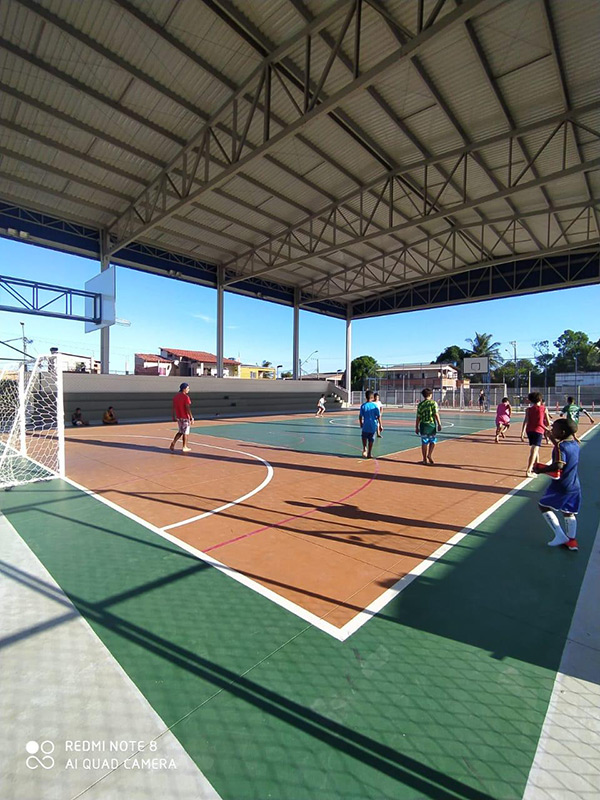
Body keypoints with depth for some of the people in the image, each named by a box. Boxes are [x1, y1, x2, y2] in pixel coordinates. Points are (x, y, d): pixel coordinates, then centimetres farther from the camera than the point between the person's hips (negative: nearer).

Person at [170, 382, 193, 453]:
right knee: (185, 432, 5)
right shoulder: (186, 397, -16)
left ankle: (173, 443, 5)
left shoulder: (176, 396, 6)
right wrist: (191, 418, -15)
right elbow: (188, 408, -19)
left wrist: (174, 416, 19)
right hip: (185, 417, -7)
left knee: (180, 432, 19)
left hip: (178, 417, 7)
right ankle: (185, 447, 13)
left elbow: (174, 407, 11)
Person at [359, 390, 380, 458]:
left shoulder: (363, 406, -5)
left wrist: (361, 425, 11)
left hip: (366, 425, -1)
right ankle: (369, 453, 15)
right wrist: (380, 425, 6)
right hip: (373, 426, 1)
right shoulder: (375, 406, -4)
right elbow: (378, 417, -3)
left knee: (364, 437, 21)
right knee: (371, 439, 11)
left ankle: (364, 448, 1)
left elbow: (360, 417, -3)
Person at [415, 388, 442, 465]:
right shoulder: (433, 403, -3)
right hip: (432, 424, -2)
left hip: (423, 425, 2)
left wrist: (416, 427, 9)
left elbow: (418, 417, 3)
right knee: (433, 440, 17)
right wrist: (439, 424, -6)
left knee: (424, 442, 6)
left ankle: (425, 459, 10)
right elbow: (436, 414, -10)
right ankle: (430, 454, 4)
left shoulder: (420, 404, 3)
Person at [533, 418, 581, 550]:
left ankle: (560, 535, 2)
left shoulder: (560, 446, -21)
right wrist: (553, 439, 23)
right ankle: (572, 540, 22)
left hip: (560, 486, -8)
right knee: (569, 512, 18)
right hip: (574, 486, 8)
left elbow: (559, 465, -30)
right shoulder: (575, 444, 5)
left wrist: (541, 470, -19)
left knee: (544, 506, 6)